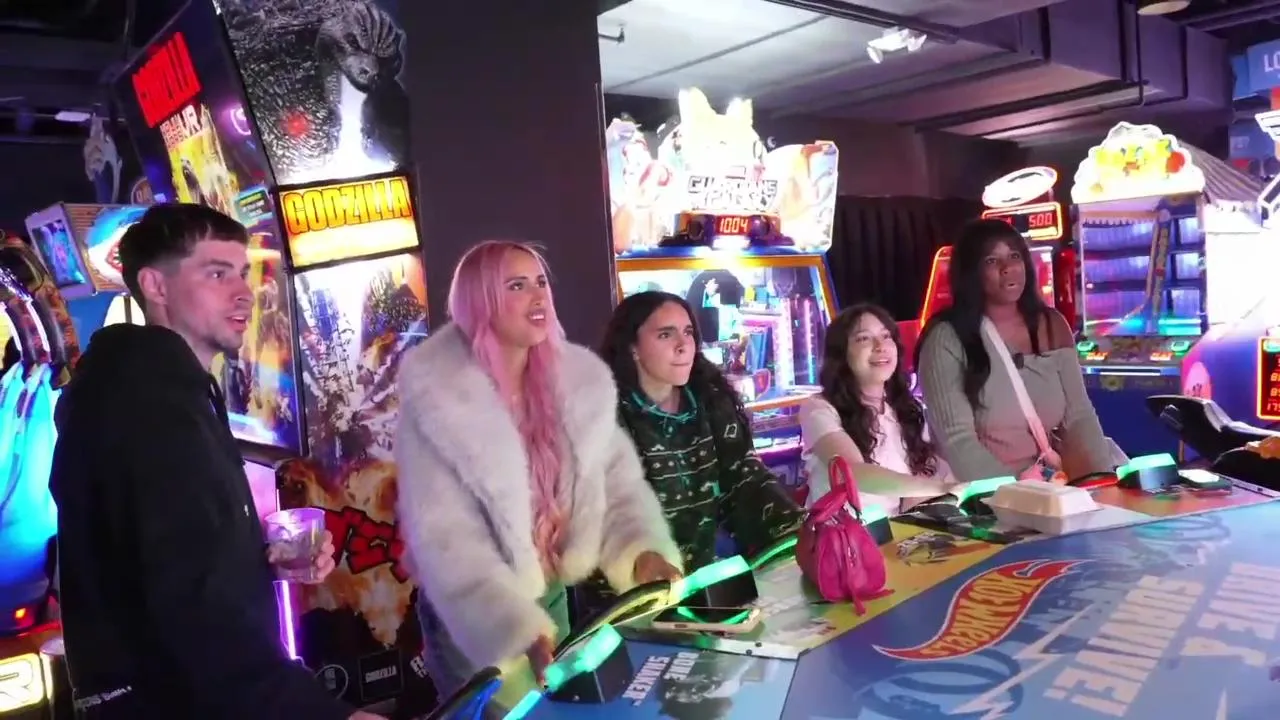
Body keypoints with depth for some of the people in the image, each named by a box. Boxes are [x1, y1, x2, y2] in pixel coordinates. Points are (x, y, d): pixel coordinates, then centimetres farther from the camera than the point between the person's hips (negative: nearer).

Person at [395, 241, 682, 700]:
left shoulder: (577, 379, -7)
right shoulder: (437, 402, -22)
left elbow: (617, 479, -5)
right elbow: (443, 540, -26)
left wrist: (645, 550, -24)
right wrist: (521, 631, -36)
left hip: (552, 596, 5)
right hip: (473, 617, -5)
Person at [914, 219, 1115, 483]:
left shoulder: (1052, 326, 7)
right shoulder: (947, 338, -10)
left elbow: (1079, 416, 3)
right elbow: (956, 439, -16)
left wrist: (1102, 480, -12)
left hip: (1053, 487, 5)